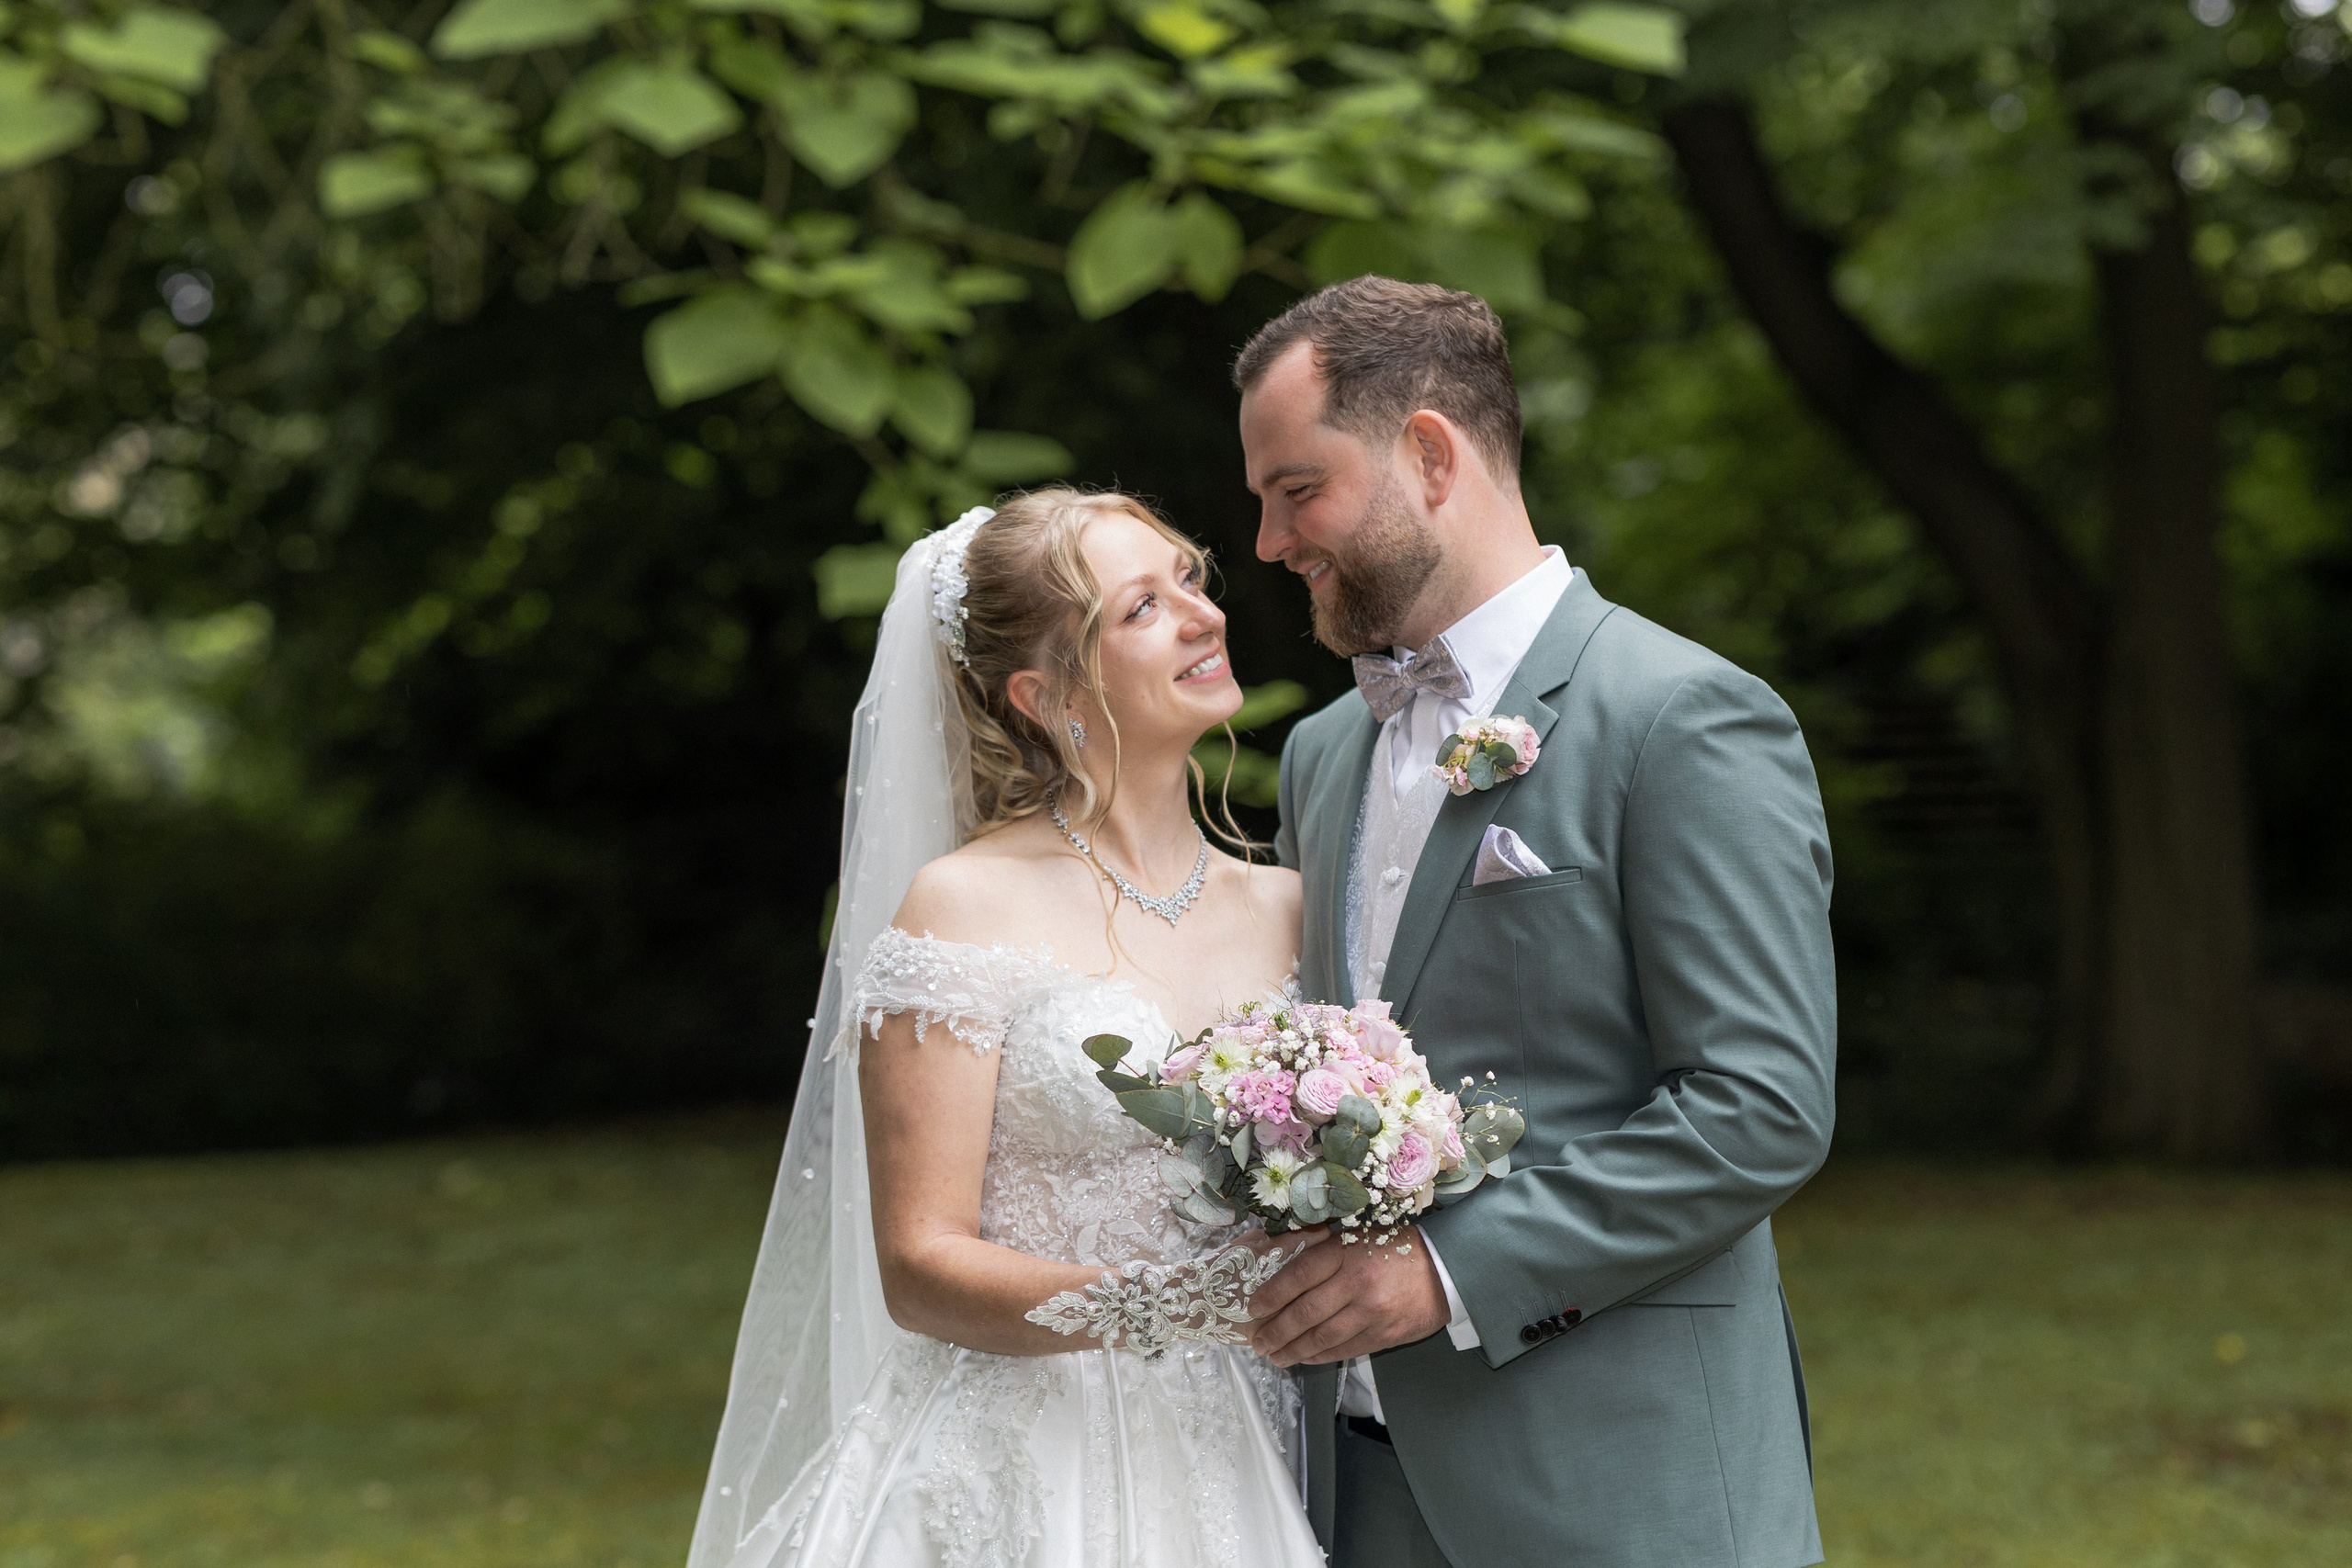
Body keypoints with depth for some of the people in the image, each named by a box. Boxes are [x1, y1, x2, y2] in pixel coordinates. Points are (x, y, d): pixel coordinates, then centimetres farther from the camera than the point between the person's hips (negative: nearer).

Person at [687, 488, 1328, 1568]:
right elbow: (919, 1266, -10)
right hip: (1012, 1481, -4)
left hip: (1219, 1477, 4)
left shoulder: (1287, 911, 8)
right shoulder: (964, 906, -7)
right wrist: (1160, 1307, -23)